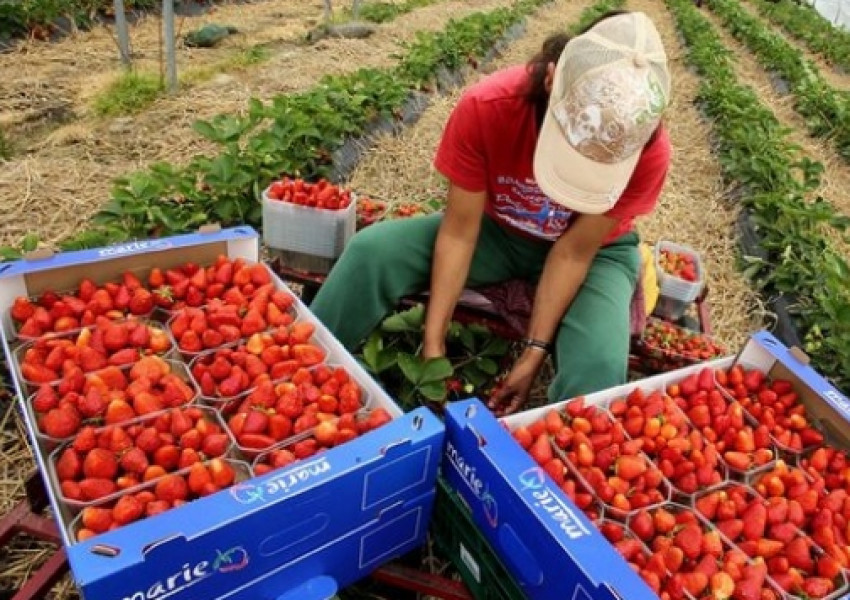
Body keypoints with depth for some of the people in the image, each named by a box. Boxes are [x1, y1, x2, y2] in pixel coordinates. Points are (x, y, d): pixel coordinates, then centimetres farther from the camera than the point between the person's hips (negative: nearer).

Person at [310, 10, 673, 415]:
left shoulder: (648, 151, -30)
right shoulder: (485, 108, -30)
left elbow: (574, 252, -22)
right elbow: (459, 231, -24)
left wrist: (534, 352, -23)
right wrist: (433, 344, -24)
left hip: (594, 250, 0)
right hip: (497, 230, 1)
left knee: (599, 364, -32)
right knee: (372, 250, -20)